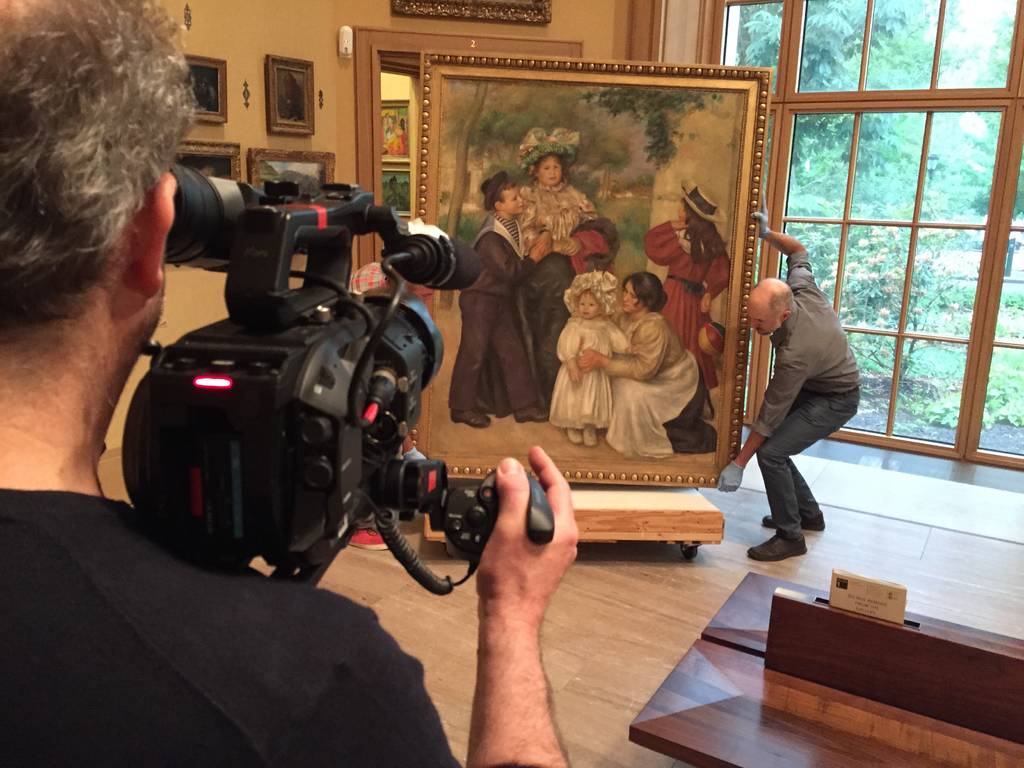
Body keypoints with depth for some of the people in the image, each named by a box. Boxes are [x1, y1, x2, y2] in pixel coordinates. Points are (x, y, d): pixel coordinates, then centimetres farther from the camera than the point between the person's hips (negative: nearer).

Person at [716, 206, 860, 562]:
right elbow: (797, 249, 4)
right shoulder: (802, 289, -21)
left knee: (770, 452, -21)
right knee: (773, 444, 8)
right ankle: (808, 513, 26)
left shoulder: (794, 354, -39)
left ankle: (790, 537, -6)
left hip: (836, 401, -9)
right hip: (814, 385, 9)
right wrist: (767, 234, -12)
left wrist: (738, 465, -21)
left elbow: (770, 416, -30)